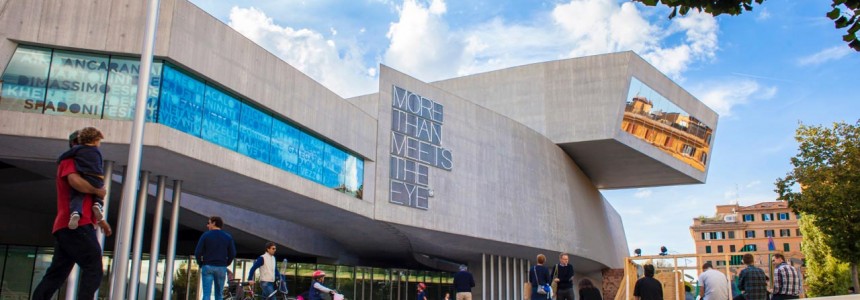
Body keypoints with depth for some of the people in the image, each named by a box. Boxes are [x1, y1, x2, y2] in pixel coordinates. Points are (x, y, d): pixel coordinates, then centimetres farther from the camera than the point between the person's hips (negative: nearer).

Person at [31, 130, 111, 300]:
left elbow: (86, 201, 34)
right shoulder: (69, 161, 1)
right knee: (93, 270, -14)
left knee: (56, 275, 6)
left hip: (65, 227, 10)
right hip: (76, 225, -10)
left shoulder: (77, 165, 31)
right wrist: (98, 191, -9)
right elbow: (75, 181, -22)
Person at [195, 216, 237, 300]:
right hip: (222, 268, 2)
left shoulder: (205, 235, -1)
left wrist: (201, 264, 9)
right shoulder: (228, 237, 6)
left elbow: (198, 252, -5)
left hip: (207, 267, -2)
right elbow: (232, 254, 2)